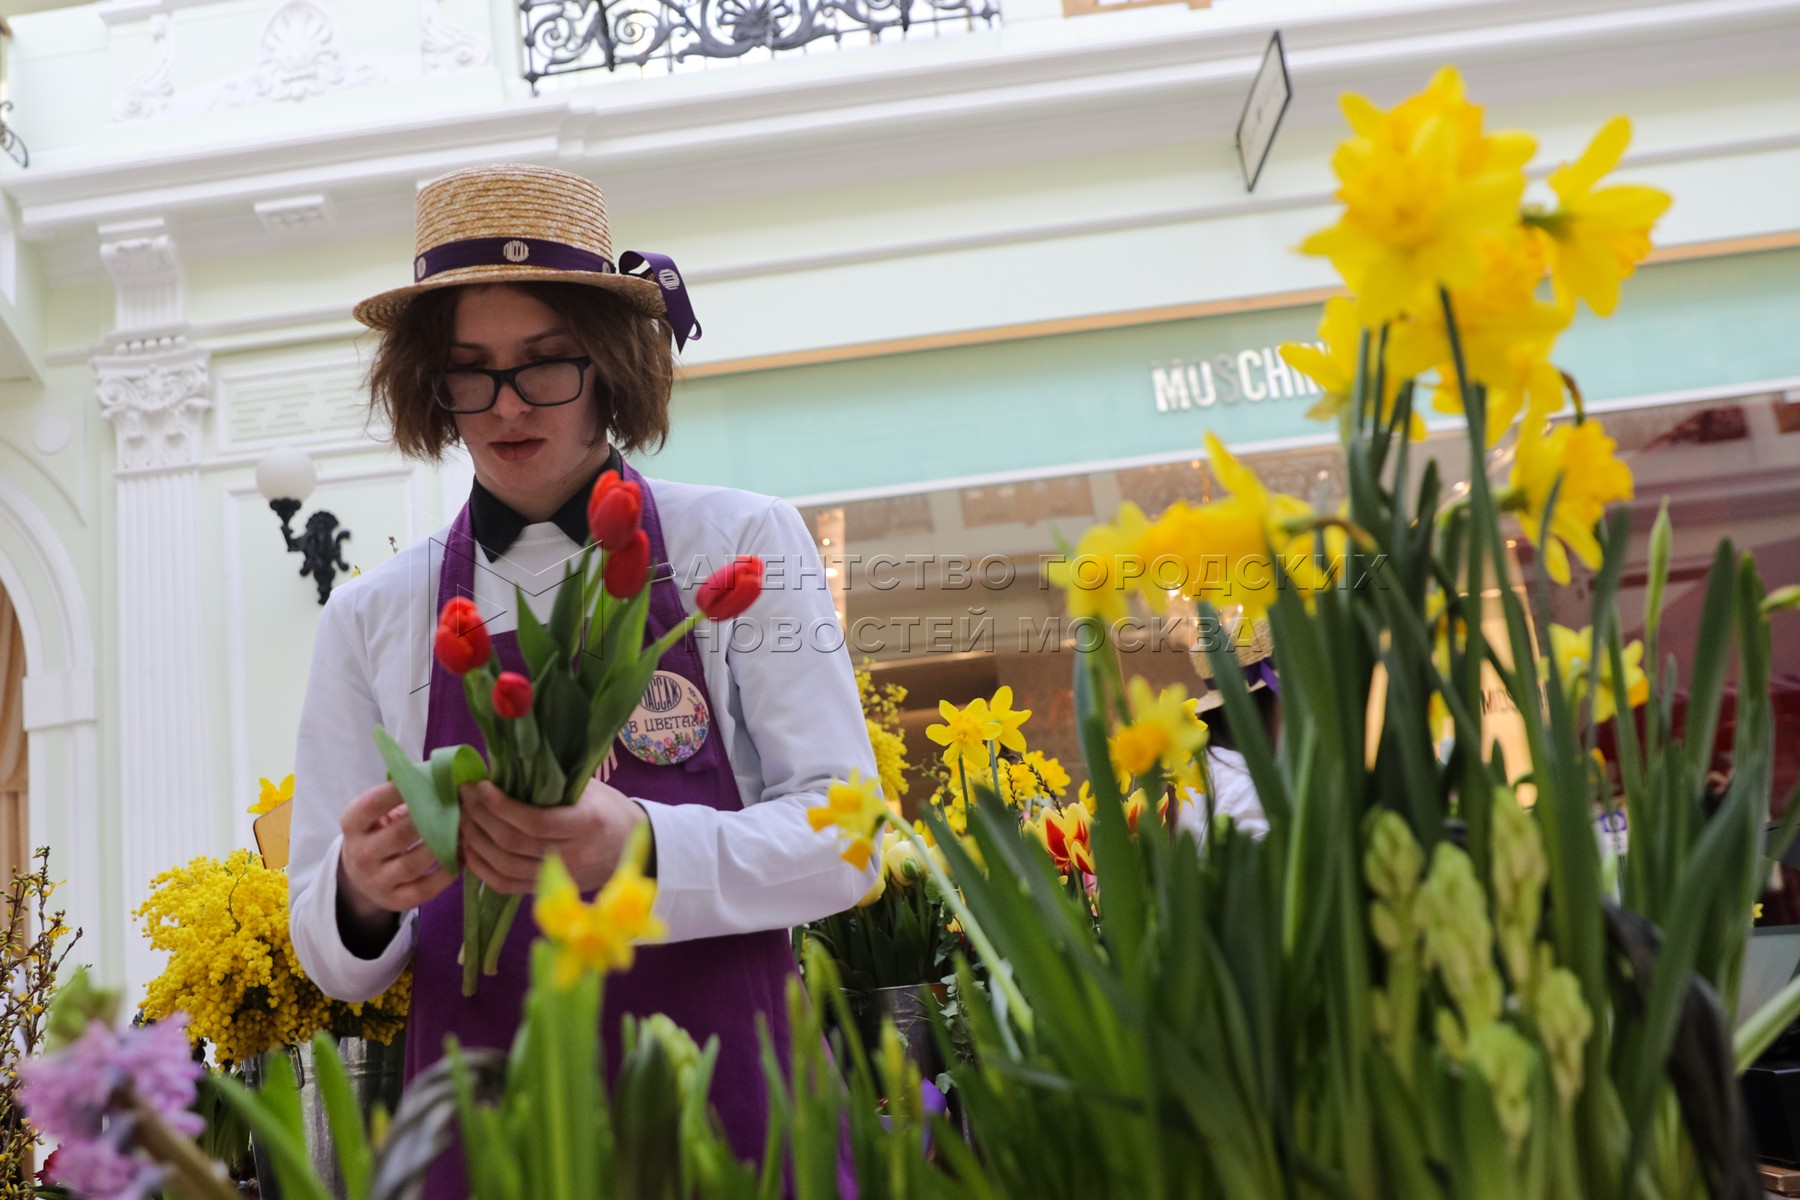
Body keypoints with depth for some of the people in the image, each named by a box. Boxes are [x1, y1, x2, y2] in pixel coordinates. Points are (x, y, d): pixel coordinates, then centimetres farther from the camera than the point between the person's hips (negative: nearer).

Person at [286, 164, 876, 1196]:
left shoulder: (742, 546, -1)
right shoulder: (372, 618, 5)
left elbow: (844, 833, -7)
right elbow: (334, 956, 6)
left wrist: (636, 849, -24)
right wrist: (363, 894, -17)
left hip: (733, 1107, -1)